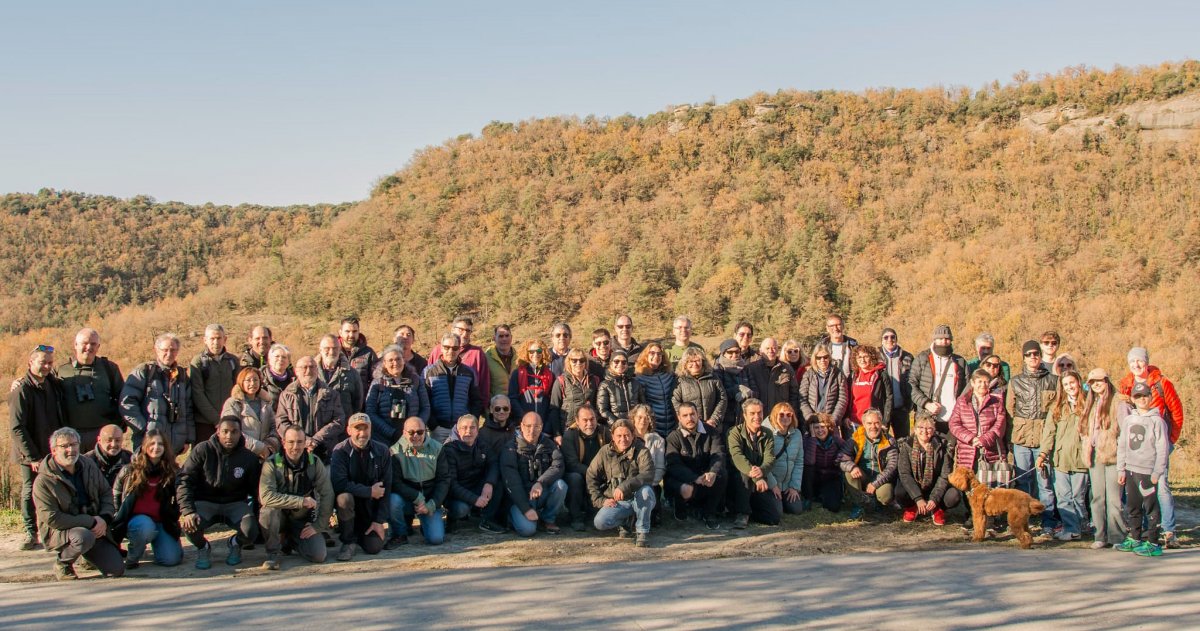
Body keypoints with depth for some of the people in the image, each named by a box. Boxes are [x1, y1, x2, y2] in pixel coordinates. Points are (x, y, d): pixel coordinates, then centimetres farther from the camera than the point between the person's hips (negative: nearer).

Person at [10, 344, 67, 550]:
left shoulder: (55, 385, 6)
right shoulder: (22, 390, -12)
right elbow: (16, 428, -15)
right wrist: (32, 457, -17)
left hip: (55, 451, 4)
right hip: (31, 455, -4)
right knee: (30, 491, 3)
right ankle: (31, 533, 16)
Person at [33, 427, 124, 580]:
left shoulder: (89, 466, 3)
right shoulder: (43, 481, -16)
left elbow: (106, 493, 11)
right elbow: (52, 519, -21)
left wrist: (104, 519, -9)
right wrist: (91, 521, -22)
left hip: (94, 528, 5)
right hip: (59, 532, -5)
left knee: (117, 570, -7)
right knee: (85, 537, -39)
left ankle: (89, 554, 25)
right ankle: (62, 563, -7)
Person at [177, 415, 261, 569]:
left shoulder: (249, 457, -3)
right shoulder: (203, 450, -8)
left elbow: (256, 489, 4)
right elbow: (184, 481, -11)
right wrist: (188, 511, -24)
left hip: (235, 504, 1)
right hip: (205, 503, -1)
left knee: (250, 531, -28)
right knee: (189, 526, -33)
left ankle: (234, 544, 13)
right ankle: (203, 548, 7)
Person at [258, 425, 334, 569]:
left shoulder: (315, 463, -8)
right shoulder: (272, 464, -16)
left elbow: (327, 495, -6)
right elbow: (266, 496, -30)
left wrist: (318, 526, -10)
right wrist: (301, 501, -33)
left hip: (303, 520, 2)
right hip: (279, 517, -2)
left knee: (319, 556, -16)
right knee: (268, 511, -36)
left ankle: (293, 541, 17)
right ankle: (274, 552, -10)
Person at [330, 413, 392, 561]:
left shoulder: (382, 451, -6)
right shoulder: (340, 451, -13)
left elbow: (385, 488, -5)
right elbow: (338, 484, -26)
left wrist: (379, 521, -10)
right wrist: (369, 491, -23)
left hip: (371, 506, 2)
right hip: (350, 502, -2)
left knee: (374, 547, -14)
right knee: (344, 497, -36)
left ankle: (361, 531, 23)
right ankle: (348, 541, -12)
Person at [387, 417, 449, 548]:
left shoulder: (436, 448, -2)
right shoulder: (396, 451, -9)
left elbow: (444, 480, -1)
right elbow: (394, 482, -14)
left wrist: (431, 504, -12)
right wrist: (417, 498, -23)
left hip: (430, 499, 1)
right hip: (406, 498, -1)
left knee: (436, 539, -17)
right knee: (393, 499, -35)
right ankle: (399, 534, -7)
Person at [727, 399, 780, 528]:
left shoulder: (767, 434, 4)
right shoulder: (735, 433, -8)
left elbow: (770, 459, -9)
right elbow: (737, 457, -25)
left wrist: (762, 470, -34)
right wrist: (756, 478, -39)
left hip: (761, 481, 4)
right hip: (739, 479, -3)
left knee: (776, 516, -15)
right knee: (743, 474, -39)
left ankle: (749, 509, 13)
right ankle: (741, 513, -25)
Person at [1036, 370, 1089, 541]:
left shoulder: (1086, 405, 3)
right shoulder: (1057, 407, 10)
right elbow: (1049, 432, 5)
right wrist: (1043, 453, -3)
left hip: (1080, 458, -3)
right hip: (1060, 459, 3)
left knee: (1078, 497, 2)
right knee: (1063, 498, 1)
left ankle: (1074, 529, 12)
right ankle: (1072, 528, 6)